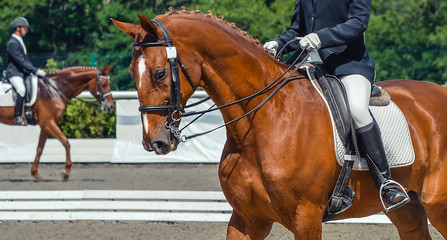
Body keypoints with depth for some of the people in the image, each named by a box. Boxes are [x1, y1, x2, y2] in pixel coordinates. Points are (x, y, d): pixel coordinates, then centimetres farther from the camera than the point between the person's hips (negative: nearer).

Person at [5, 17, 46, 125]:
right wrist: (35, 70, -23)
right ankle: (17, 118, -32)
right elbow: (21, 61, -21)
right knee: (22, 89, -33)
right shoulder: (12, 43, -14)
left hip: (23, 73, 10)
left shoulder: (20, 41, 17)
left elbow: (26, 59, 20)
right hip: (14, 73, -10)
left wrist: (35, 70, 6)